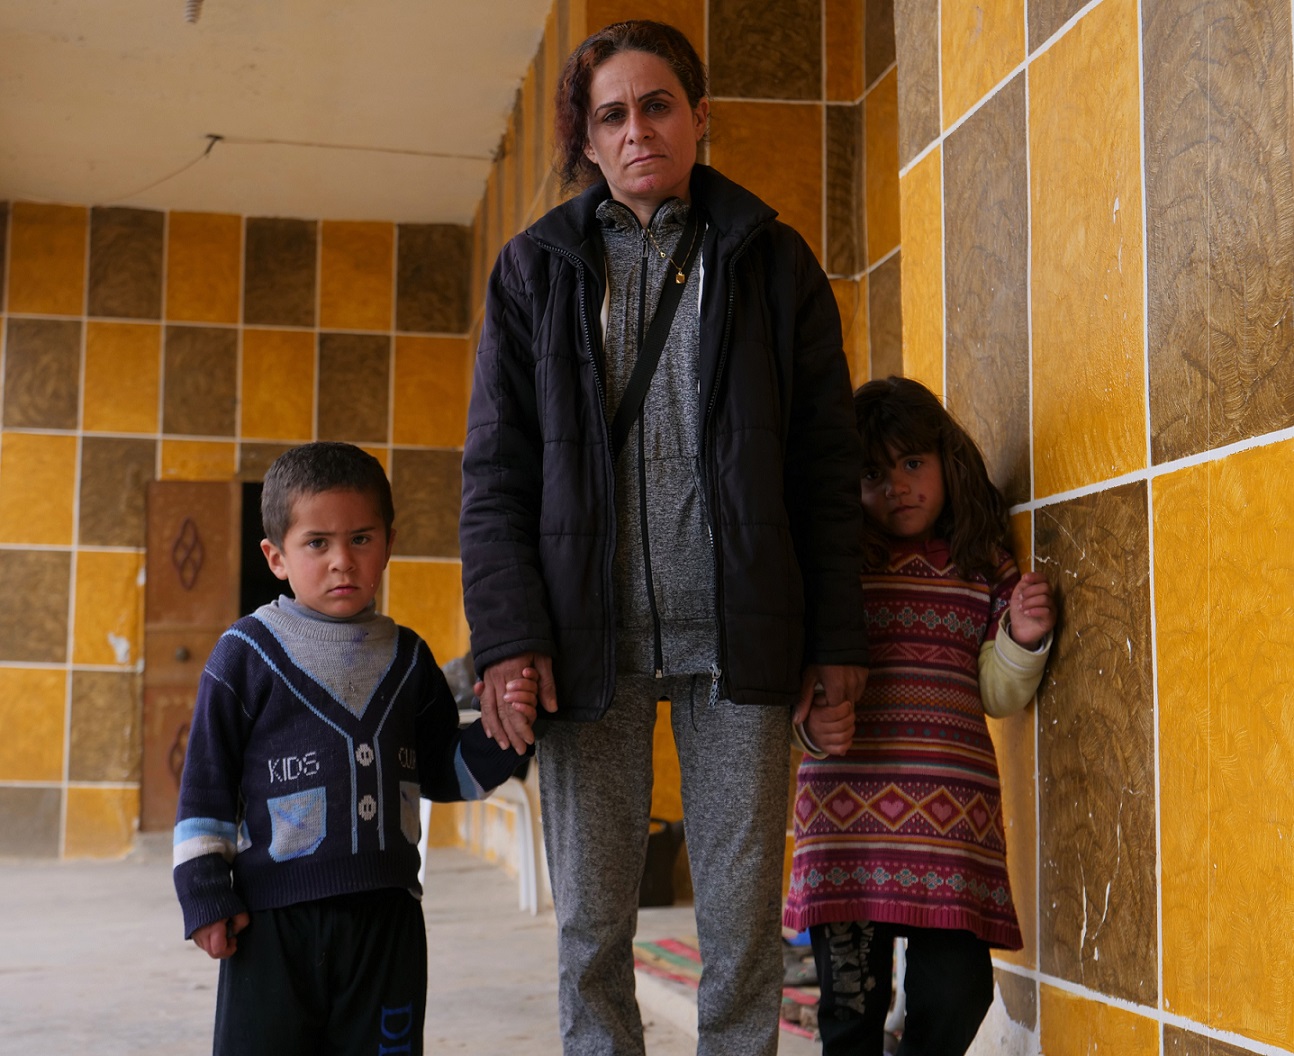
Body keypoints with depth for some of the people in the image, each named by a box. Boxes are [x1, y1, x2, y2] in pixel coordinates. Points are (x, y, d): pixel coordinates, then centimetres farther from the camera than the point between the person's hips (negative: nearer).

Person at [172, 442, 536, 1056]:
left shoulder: (406, 659, 10)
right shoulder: (247, 654, -3)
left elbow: (445, 773, 16)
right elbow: (206, 778, -1)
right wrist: (205, 893, -5)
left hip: (386, 913, 4)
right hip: (273, 917, -3)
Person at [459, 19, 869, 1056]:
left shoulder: (772, 262, 9)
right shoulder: (537, 268, 9)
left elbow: (827, 464, 7)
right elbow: (496, 469, 5)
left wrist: (838, 634, 1)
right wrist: (508, 634, -6)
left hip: (738, 636, 0)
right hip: (590, 637, 0)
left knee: (745, 910, 3)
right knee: (592, 916, 5)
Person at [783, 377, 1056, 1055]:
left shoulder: (986, 568, 12)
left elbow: (996, 694, 15)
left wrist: (1022, 641, -3)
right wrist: (811, 721, -14)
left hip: (954, 809, 2)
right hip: (847, 801, -1)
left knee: (957, 992, -3)